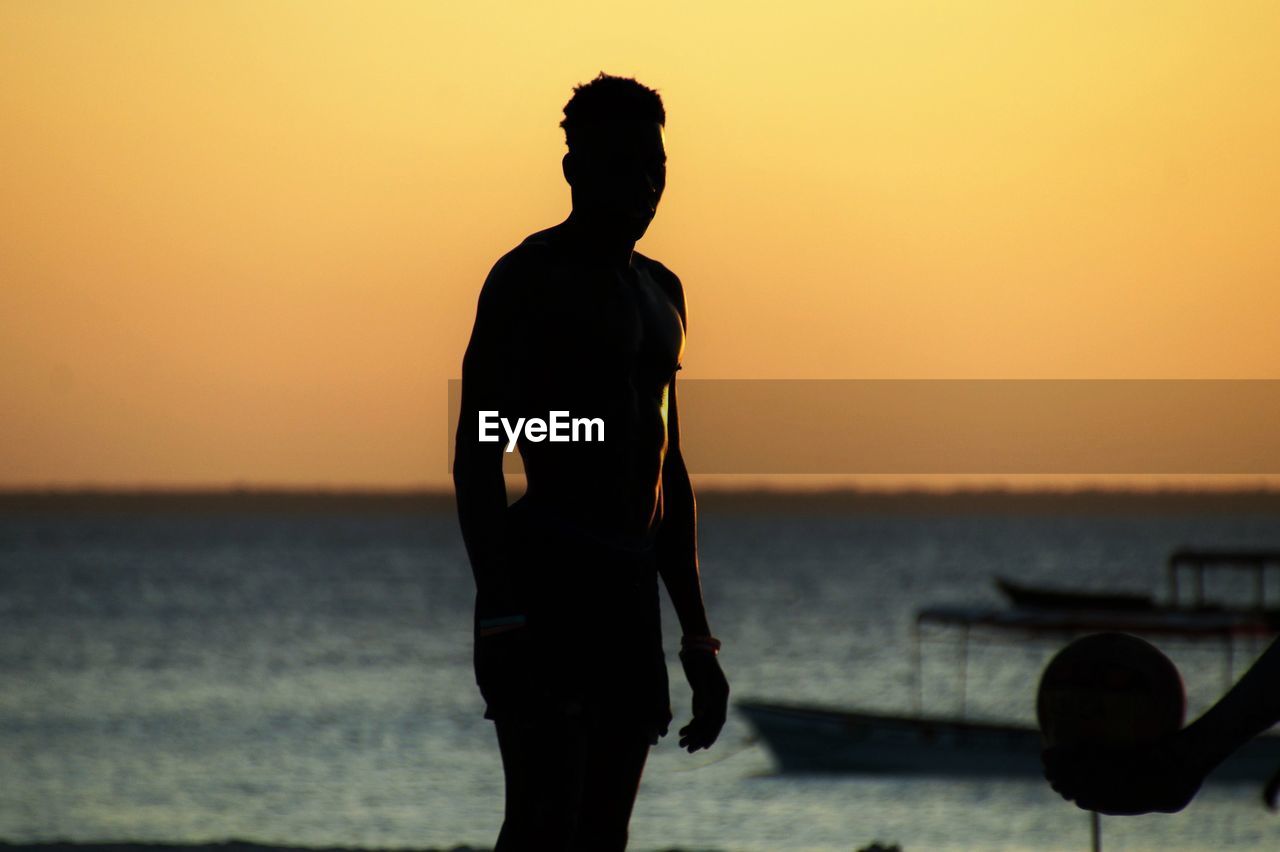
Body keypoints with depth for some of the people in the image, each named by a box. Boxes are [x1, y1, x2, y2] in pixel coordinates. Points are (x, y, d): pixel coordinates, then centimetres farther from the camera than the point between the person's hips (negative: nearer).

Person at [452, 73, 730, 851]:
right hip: (545, 580, -8)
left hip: (631, 588, 8)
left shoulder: (660, 292, 20)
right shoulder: (530, 277, -5)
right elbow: (476, 453, -12)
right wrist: (501, 612, -23)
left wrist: (697, 637, 21)